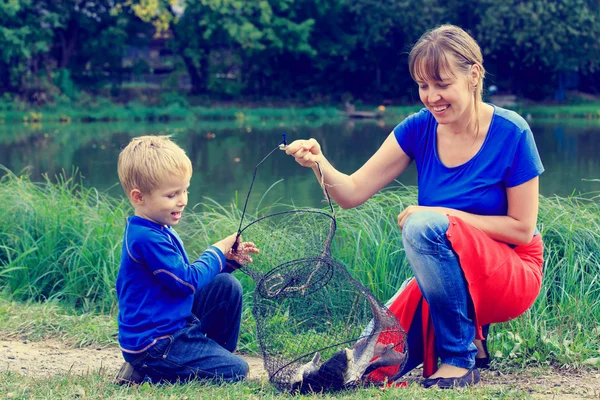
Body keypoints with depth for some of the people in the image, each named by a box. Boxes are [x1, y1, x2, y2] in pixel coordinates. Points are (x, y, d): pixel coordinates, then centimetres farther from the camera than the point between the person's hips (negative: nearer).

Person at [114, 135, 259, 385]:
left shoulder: (160, 231, 10)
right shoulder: (146, 239, -24)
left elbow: (185, 274, 15)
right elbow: (187, 281, -21)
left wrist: (227, 260, 1)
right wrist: (216, 253, -6)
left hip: (175, 324, 10)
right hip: (153, 343, -10)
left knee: (227, 286, 6)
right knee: (235, 370, -10)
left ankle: (217, 354, 15)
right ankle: (145, 372, -5)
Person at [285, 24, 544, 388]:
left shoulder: (511, 133, -15)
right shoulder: (419, 129, -3)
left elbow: (523, 228, -13)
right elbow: (353, 192, -7)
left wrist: (444, 216, -21)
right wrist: (319, 163, -28)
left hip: (514, 276, -5)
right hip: (446, 275, 5)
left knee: (425, 225, -33)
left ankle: (460, 360, -17)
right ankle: (465, 335, 12)